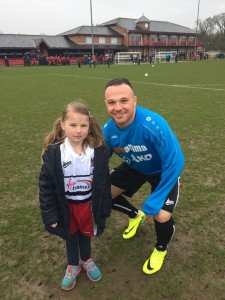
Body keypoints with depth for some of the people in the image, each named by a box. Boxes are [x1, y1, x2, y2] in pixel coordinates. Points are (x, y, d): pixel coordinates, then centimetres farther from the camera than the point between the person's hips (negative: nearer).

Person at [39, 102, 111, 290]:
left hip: (89, 204, 1)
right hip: (66, 206, 0)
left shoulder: (99, 151, -16)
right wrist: (50, 215, -8)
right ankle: (73, 265, 50)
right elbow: (46, 186, -11)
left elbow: (105, 182, -6)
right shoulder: (53, 153, -19)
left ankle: (87, 260, 53)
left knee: (86, 234, 24)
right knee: (71, 236, 22)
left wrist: (104, 209, -1)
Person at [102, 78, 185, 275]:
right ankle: (135, 215, 32)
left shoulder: (154, 124, -39)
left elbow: (175, 163, -35)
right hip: (134, 168, 5)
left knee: (162, 216, -22)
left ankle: (161, 249, 18)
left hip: (163, 171, -4)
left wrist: (153, 203, -33)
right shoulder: (107, 131, -23)